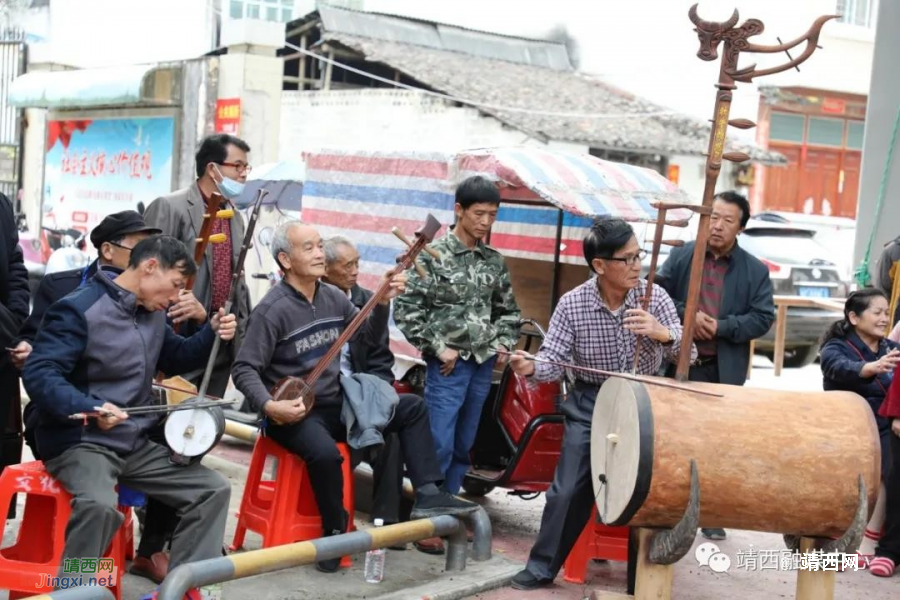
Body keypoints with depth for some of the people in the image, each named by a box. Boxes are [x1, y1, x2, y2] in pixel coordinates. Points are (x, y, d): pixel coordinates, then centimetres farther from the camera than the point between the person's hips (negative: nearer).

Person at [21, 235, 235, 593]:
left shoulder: (153, 314, 11)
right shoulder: (79, 309, -15)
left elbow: (174, 360, 26)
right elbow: (39, 373, -22)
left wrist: (211, 334, 6)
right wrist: (89, 409, -38)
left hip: (135, 444, 8)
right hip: (79, 441, -8)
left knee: (213, 489, 0)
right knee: (100, 505, -38)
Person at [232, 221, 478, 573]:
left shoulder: (333, 297, 5)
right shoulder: (272, 310, -16)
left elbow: (369, 336, 16)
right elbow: (245, 369, -17)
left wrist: (383, 303, -2)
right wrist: (269, 406, -32)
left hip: (336, 403, 8)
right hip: (293, 412, -8)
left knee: (412, 408, 4)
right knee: (326, 453, -38)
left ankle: (427, 495, 0)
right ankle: (334, 534, -14)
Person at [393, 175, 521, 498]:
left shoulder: (495, 261, 9)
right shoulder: (433, 256, -6)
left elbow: (508, 310, 21)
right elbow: (406, 309, -9)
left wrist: (504, 343, 6)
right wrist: (438, 348, -11)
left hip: (483, 365, 5)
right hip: (448, 365, -5)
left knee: (463, 446, 11)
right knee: (439, 446, -7)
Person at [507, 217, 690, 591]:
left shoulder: (655, 297, -10)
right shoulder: (572, 304, -12)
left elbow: (686, 353, -10)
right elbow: (554, 361, -14)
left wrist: (663, 334, -33)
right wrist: (531, 368, -37)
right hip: (590, 404, -1)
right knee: (568, 490, 0)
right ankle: (542, 567, 16)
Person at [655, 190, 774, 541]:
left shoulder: (755, 270, 0)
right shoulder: (681, 256, 2)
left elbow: (763, 318, -4)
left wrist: (722, 326, -16)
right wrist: (686, 315, -16)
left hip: (725, 370, 0)